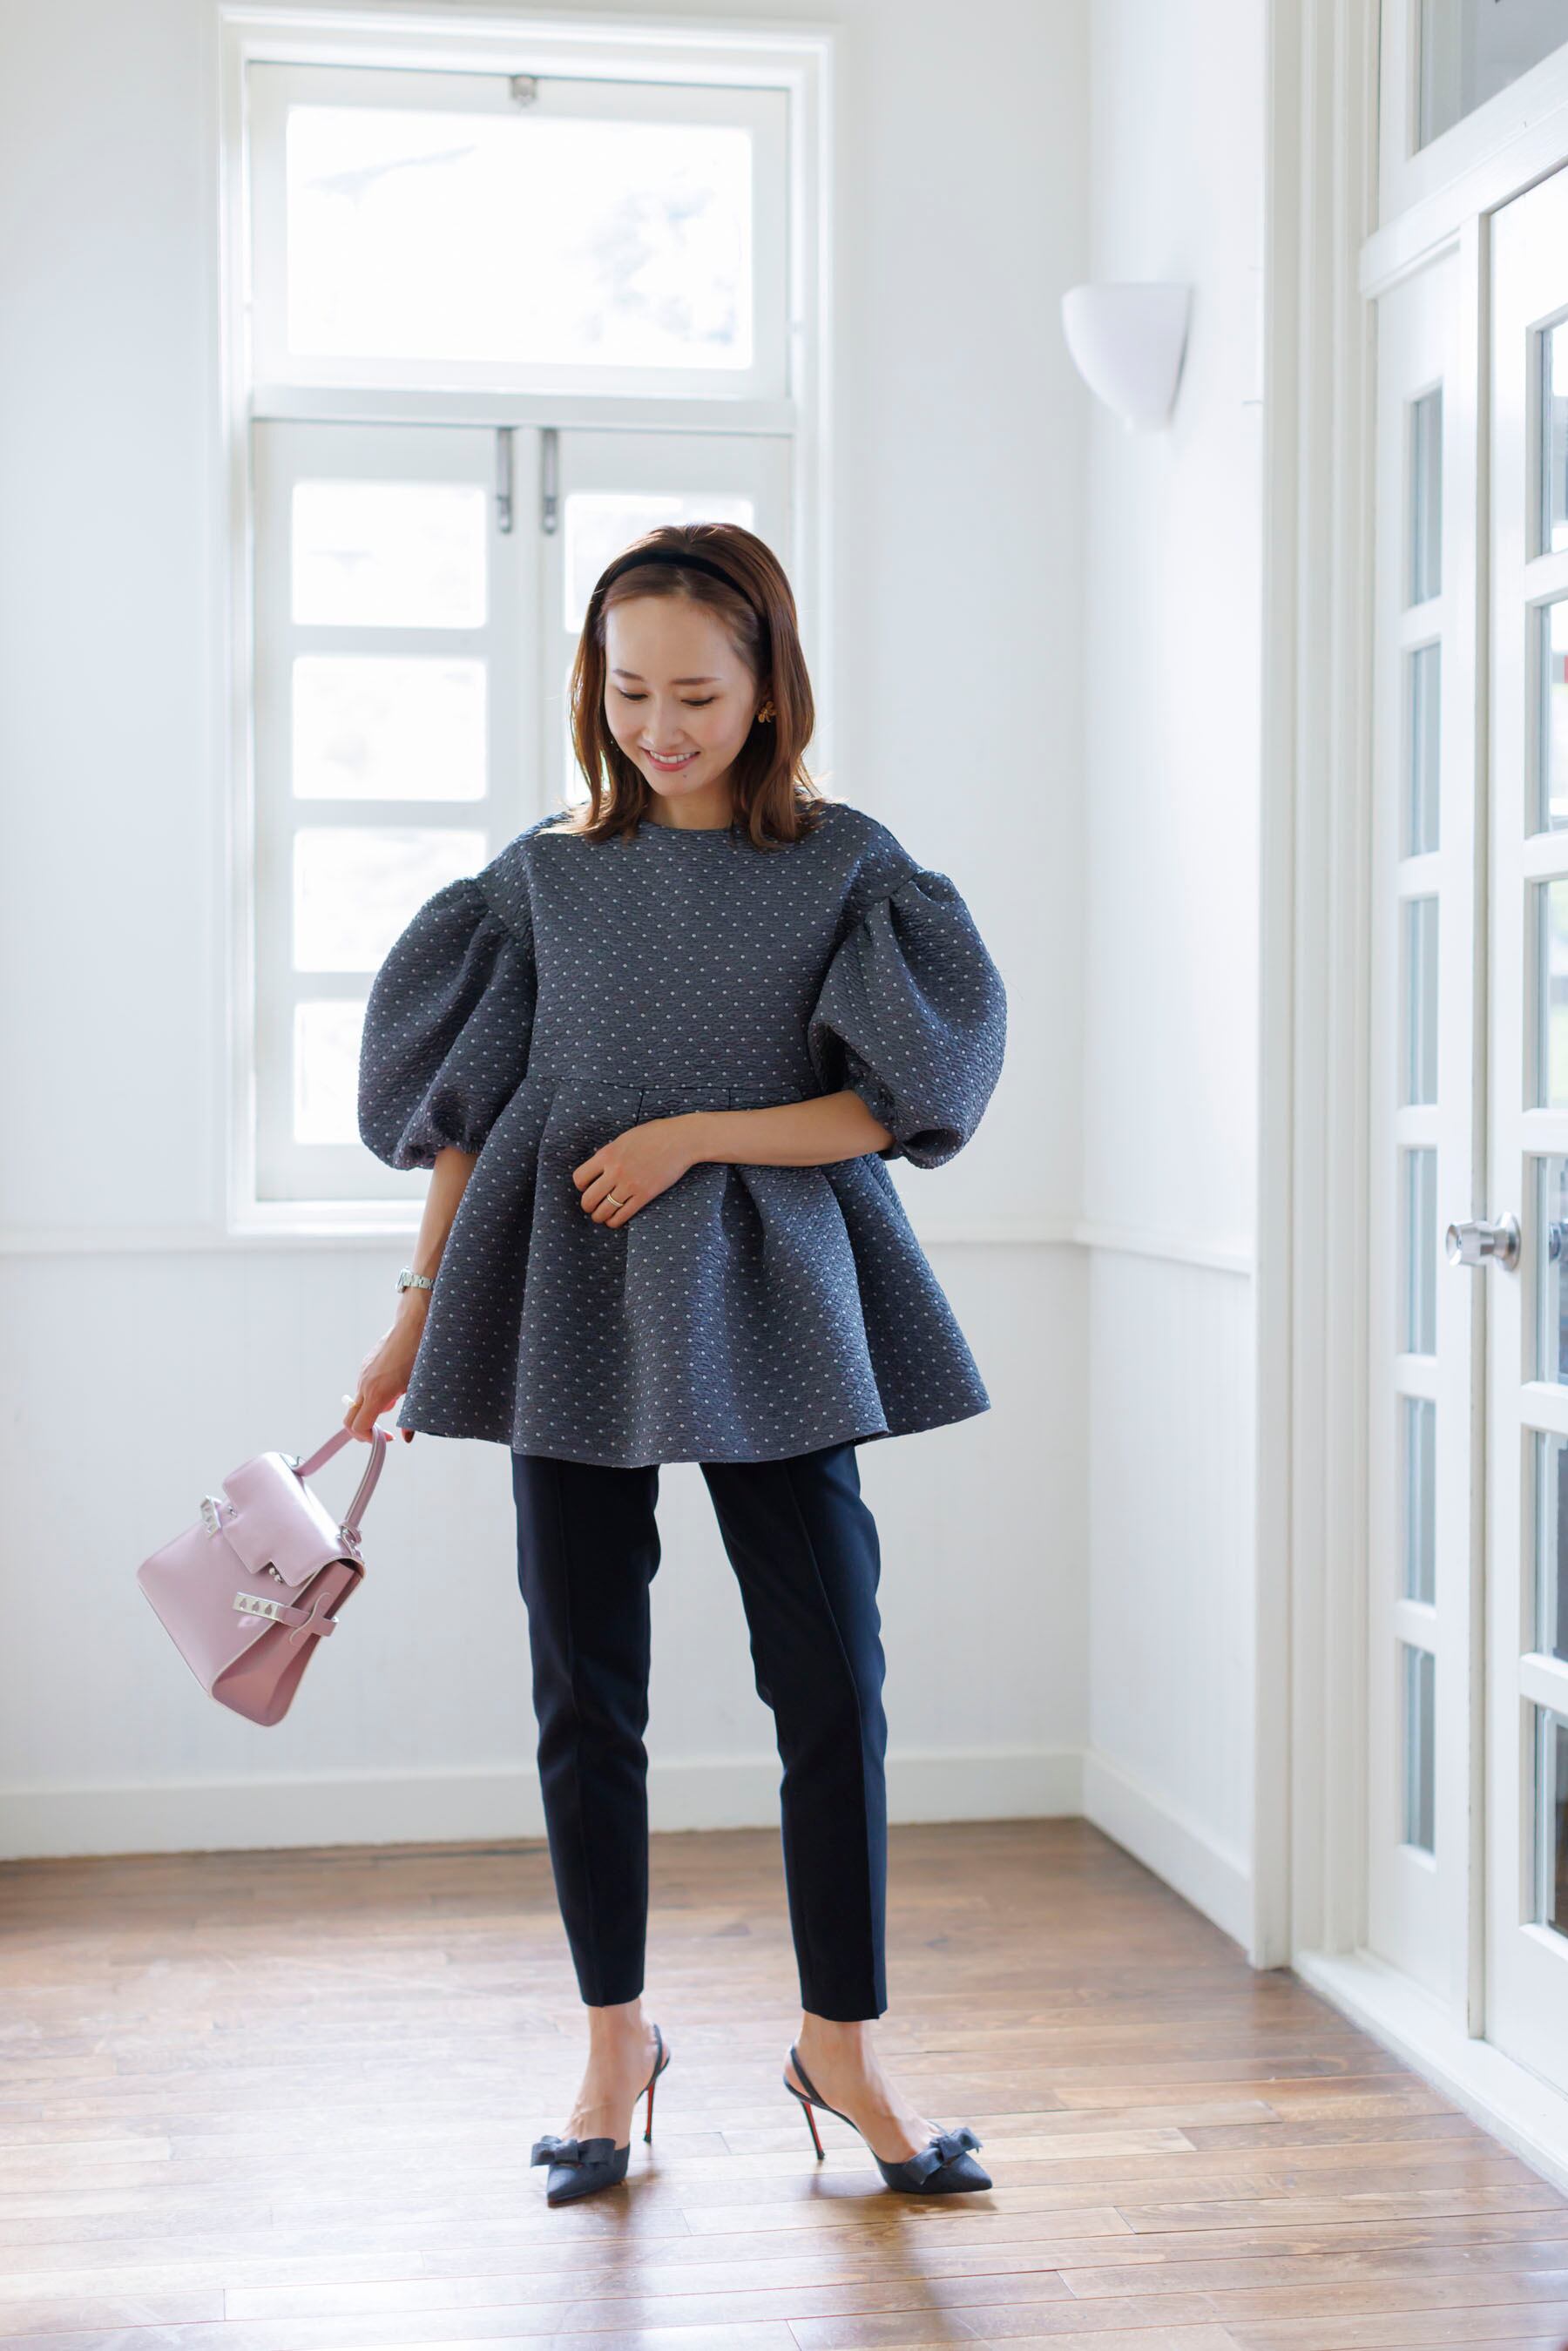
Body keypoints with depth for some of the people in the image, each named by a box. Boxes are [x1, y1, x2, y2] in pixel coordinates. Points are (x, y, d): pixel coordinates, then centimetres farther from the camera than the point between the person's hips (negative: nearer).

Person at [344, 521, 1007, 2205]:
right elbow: (466, 1112, 8)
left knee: (831, 1676, -2)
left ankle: (843, 2044, 15)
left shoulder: (848, 867, 1)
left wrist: (695, 1133, -13)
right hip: (568, 1314, 2)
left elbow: (892, 1103, -4)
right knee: (586, 1688, 6)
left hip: (765, 1314, -1)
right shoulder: (545, 878, 6)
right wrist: (417, 1314, 6)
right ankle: (615, 2043, 22)